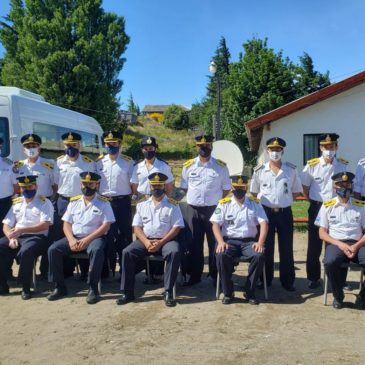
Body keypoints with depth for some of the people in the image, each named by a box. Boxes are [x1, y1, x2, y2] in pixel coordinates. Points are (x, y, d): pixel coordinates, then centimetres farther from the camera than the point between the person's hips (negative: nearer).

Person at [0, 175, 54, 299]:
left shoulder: (44, 202, 2)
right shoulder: (16, 203, 17)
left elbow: (45, 225, -12)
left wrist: (21, 230, -20)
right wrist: (12, 237, -10)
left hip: (36, 237, -5)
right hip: (17, 237, 6)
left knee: (25, 252, -36)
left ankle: (25, 287, -18)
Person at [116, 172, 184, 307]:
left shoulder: (172, 205, 5)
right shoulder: (142, 205, 14)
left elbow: (176, 228, -3)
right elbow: (137, 227, 7)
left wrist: (160, 243, -15)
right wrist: (146, 242, -12)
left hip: (166, 240, -2)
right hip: (145, 240, 3)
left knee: (175, 252, -34)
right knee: (127, 252, -22)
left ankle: (168, 292, -25)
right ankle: (128, 292, -14)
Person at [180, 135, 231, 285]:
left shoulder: (221, 166, 1)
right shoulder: (188, 165, 5)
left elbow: (226, 188, 6)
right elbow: (184, 187, 13)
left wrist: (216, 200, 0)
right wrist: (194, 198, 5)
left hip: (214, 209, -1)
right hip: (193, 209, 2)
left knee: (214, 243, 5)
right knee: (194, 243, 8)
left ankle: (215, 275, 17)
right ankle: (194, 275, 19)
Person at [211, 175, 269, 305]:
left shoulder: (255, 203, 9)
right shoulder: (224, 203, 7)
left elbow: (263, 223, 0)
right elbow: (215, 224, 0)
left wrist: (260, 242, -16)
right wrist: (221, 241, -18)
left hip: (249, 241, 1)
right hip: (229, 240, -1)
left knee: (259, 255, -30)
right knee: (221, 255, -32)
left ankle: (250, 291, -12)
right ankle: (228, 292, -13)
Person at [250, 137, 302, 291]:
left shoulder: (291, 170, 2)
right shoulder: (259, 170, 1)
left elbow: (297, 192, 9)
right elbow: (254, 192, 9)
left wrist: (284, 199, -1)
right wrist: (266, 199, 0)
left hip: (285, 212, 0)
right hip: (266, 212, 0)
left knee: (286, 248, 6)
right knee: (266, 248, 7)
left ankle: (288, 281, 17)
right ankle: (265, 280, 19)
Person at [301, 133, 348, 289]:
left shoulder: (343, 165, -1)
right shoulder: (312, 165, -6)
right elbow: (305, 187, 3)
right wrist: (313, 202, 2)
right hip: (317, 208, -1)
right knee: (314, 244, 6)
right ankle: (313, 278, 18)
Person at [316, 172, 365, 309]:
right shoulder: (327, 206, 8)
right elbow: (322, 233, 4)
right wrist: (340, 244, -12)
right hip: (335, 244, -1)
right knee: (330, 263, -35)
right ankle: (338, 296, -5)